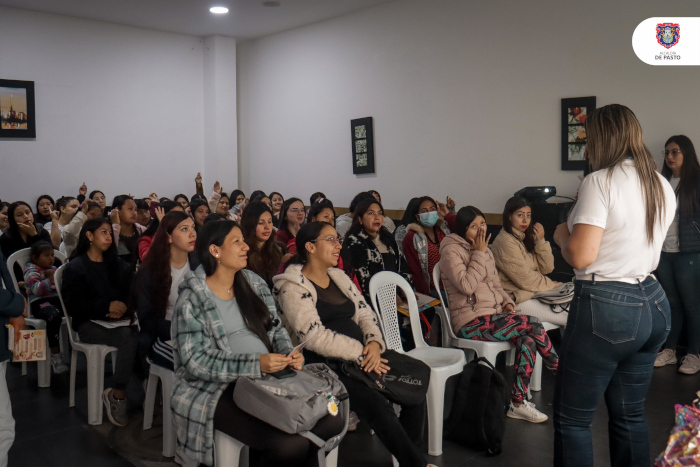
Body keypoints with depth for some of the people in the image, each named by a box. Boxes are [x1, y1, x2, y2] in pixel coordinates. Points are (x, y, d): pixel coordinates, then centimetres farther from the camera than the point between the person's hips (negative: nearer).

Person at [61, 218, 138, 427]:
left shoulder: (118, 264, 20)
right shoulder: (75, 267, 4)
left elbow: (130, 293, 13)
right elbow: (72, 303, -6)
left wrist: (123, 307, -9)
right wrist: (106, 306, -14)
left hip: (118, 320, 4)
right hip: (89, 323, -4)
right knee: (130, 339, -33)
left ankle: (117, 394, -18)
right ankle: (118, 394, -16)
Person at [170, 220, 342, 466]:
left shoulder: (255, 283, 11)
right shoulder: (192, 299, -7)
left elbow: (276, 328, 15)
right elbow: (195, 362, -14)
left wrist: (289, 354, -7)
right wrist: (255, 364, -22)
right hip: (219, 391, -6)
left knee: (332, 421, -12)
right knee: (291, 444, -26)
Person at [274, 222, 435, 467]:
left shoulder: (340, 277, 18)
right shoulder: (293, 287, -6)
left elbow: (365, 314, 14)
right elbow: (314, 336, -16)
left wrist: (374, 342, -8)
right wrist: (361, 353, -18)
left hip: (362, 356, 7)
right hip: (325, 366, -7)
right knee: (377, 405, -25)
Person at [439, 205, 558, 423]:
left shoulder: (485, 250, 19)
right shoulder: (451, 250, -7)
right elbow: (466, 285, -20)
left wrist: (507, 301, 5)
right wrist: (479, 254, -14)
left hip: (492, 317, 8)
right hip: (471, 322, -8)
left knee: (527, 341, -21)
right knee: (532, 324, -21)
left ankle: (518, 403, -12)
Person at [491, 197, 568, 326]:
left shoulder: (526, 238, 12)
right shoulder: (505, 242, -15)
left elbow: (547, 268, 7)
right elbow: (525, 280, -16)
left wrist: (540, 241, -4)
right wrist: (551, 285, 0)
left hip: (532, 294, 9)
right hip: (517, 300, -9)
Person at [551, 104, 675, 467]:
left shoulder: (601, 182, -13)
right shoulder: (663, 187, 11)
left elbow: (580, 256, -20)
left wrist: (561, 233, -1)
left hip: (605, 308, -8)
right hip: (653, 304, 8)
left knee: (572, 419, 3)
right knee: (630, 415, 18)